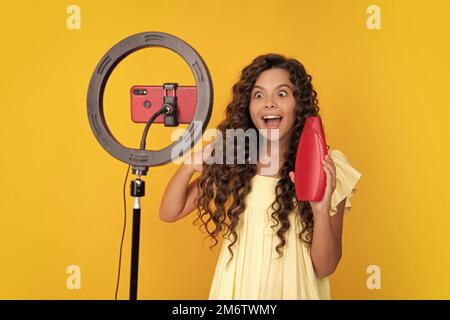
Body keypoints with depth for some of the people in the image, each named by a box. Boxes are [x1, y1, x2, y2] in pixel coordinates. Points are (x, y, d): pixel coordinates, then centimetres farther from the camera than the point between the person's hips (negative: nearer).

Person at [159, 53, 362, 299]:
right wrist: (189, 165, -21)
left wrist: (321, 211, -30)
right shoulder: (233, 159, -9)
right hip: (236, 288, 2)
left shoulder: (327, 169, -15)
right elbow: (169, 213, -5)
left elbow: (325, 268, -13)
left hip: (292, 290, -2)